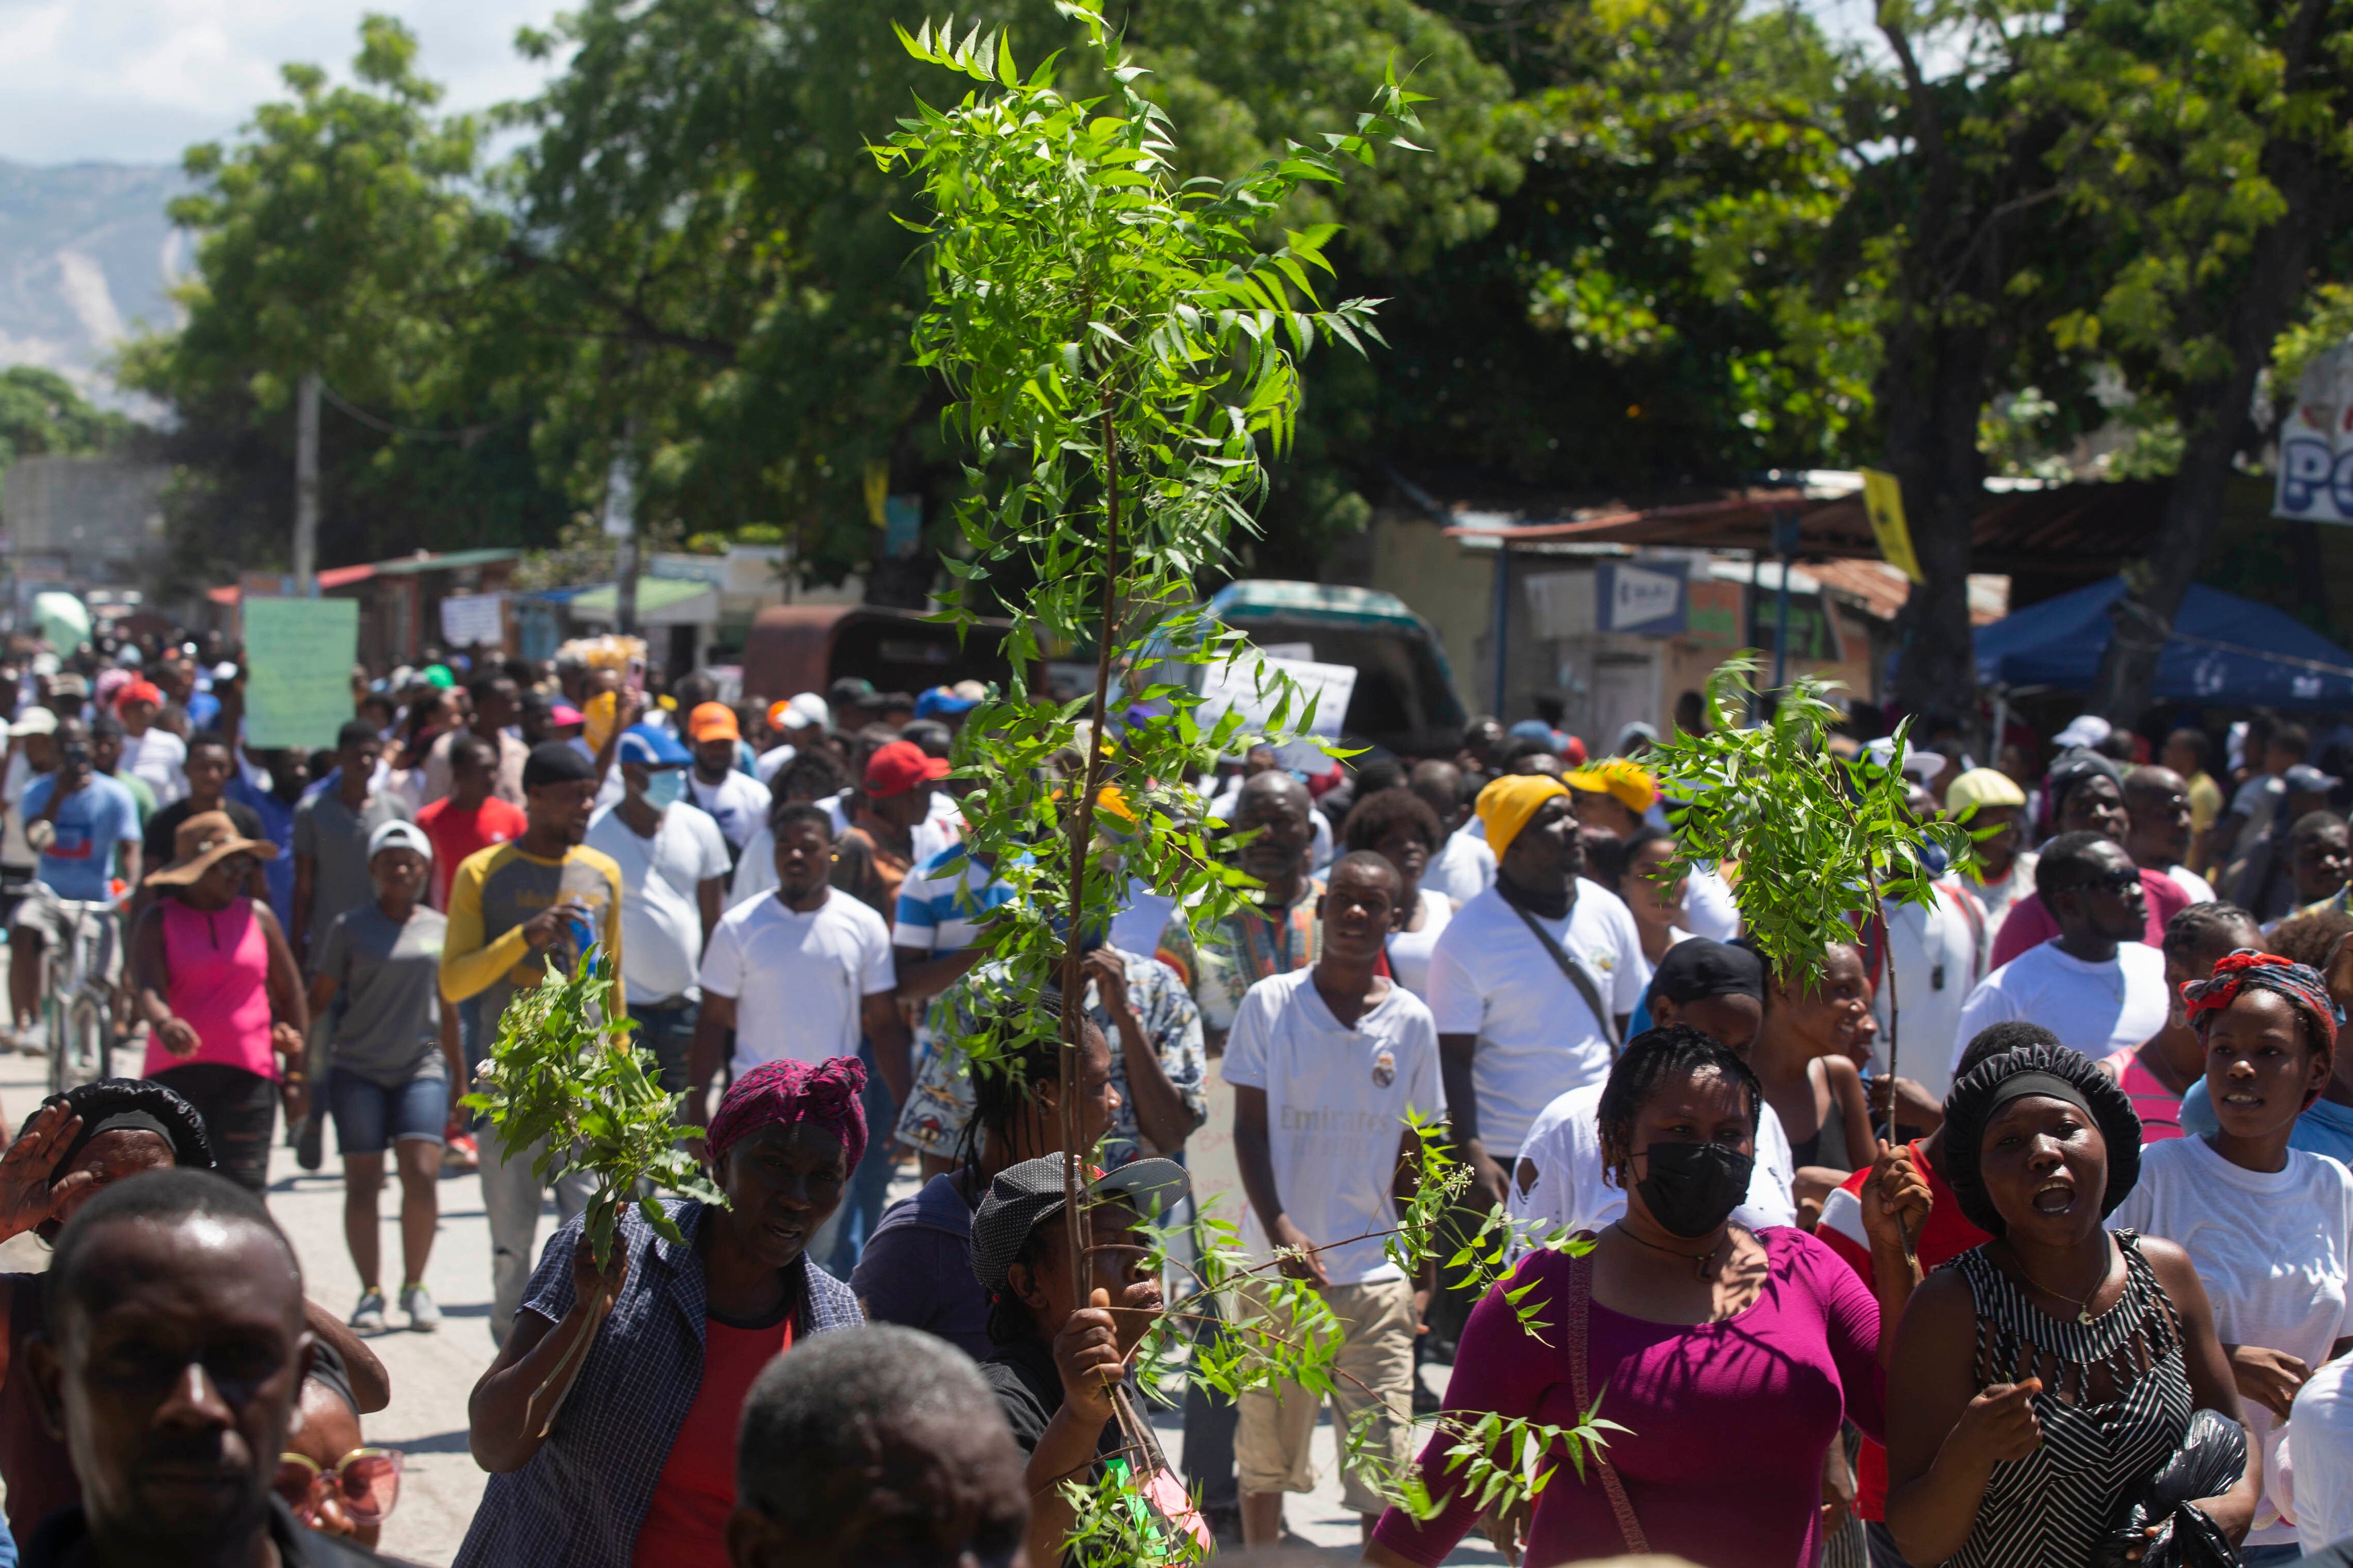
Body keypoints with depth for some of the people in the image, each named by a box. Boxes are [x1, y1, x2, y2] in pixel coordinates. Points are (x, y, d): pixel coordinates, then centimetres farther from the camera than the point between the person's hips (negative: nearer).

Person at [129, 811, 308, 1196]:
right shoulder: (158, 922, 3)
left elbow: (290, 991, 17)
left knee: (244, 1190, -10)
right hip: (175, 1072, 0)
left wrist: (297, 1069, 13)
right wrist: (164, 1023, -37)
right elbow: (146, 988, -14)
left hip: (248, 1075, 0)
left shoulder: (258, 917, 9)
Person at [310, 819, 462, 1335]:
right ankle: (370, 1292, 10)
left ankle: (415, 1285, 6)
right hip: (357, 1069, -1)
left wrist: (459, 1076, 20)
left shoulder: (440, 929, 10)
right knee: (363, 1183, -1)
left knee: (422, 1175, -11)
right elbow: (319, 998, 3)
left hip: (422, 1066, 1)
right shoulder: (350, 929, 2)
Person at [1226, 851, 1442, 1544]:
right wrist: (1280, 1229, -16)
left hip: (1376, 1272, 0)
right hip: (1279, 1263, 0)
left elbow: (1411, 1152, 11)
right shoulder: (1271, 1004, 0)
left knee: (1384, 1462, -4)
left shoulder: (1411, 1021, 4)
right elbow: (1249, 1129, -2)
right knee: (1266, 1452, 9)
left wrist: (1420, 1273, 10)